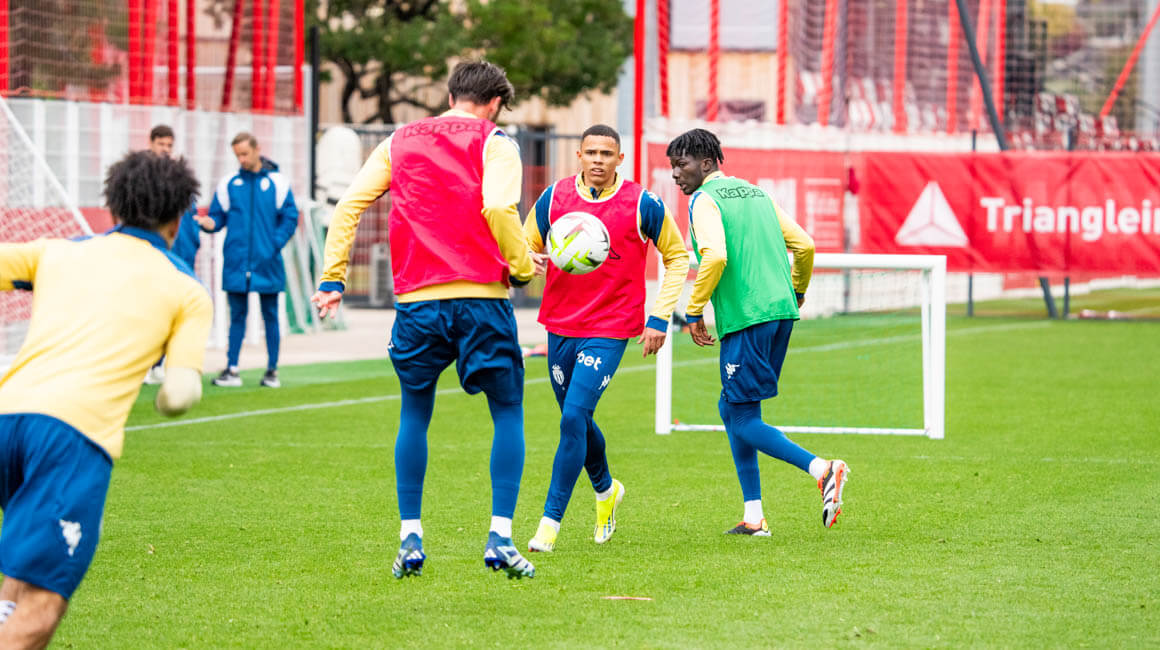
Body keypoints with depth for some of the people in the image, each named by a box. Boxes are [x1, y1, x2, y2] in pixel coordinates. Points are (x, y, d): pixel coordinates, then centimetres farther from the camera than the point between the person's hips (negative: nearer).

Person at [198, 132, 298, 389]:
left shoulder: (277, 182, 2)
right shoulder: (229, 184, 8)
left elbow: (290, 218, 0)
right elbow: (218, 217, 7)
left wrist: (275, 245, -11)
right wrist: (208, 223, -16)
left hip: (267, 263, -1)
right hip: (236, 262, 1)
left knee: (270, 316, 5)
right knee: (237, 316, 4)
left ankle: (272, 370, 11)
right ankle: (232, 370, 5)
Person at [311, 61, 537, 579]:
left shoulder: (400, 141, 16)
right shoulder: (493, 143, 4)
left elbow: (348, 207, 9)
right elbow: (498, 208, -13)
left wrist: (331, 279, 10)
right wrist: (522, 267, 0)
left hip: (416, 298, 3)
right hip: (481, 294, -3)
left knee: (414, 413, 18)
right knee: (508, 411, 8)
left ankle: (409, 538, 13)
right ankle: (500, 537, -2)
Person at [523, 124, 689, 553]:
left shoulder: (642, 205, -6)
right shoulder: (554, 197, 1)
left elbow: (676, 256, 6)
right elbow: (526, 247, 13)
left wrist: (660, 318, -1)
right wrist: (529, 262, -13)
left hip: (610, 331, -4)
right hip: (560, 325, 4)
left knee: (574, 417, -16)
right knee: (576, 419, 15)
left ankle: (550, 522, -11)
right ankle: (605, 490, 45)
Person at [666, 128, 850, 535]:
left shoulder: (705, 200, -4)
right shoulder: (756, 193, 19)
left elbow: (715, 257, -20)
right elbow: (805, 246, 17)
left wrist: (694, 311, -11)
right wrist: (797, 291, 34)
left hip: (745, 318, -8)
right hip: (782, 311, 8)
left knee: (744, 421, -4)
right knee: (731, 409, 16)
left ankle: (821, 469, -24)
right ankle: (753, 517, 13)